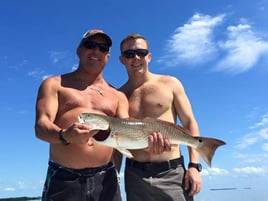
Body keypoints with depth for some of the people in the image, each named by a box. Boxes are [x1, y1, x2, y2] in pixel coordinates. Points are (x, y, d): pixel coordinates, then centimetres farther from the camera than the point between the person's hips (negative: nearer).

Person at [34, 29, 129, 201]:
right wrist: (64, 135, -29)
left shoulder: (118, 96, 15)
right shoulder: (54, 84, 7)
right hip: (63, 179, -2)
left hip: (105, 180, 3)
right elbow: (41, 125, -7)